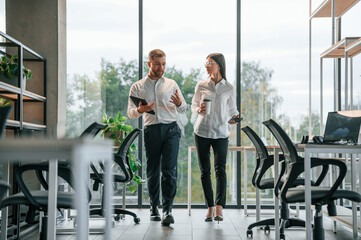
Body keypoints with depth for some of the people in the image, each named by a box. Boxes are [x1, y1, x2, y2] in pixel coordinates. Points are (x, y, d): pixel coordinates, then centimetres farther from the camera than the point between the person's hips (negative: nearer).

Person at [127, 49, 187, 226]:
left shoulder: (171, 84, 14)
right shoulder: (137, 87, 11)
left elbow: (183, 109, 16)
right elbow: (130, 112, 5)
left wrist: (179, 103, -8)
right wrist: (140, 110, -17)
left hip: (171, 128, 0)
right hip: (151, 130, 0)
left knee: (169, 169, -12)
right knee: (153, 171, 4)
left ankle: (168, 210, -15)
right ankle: (154, 209, 17)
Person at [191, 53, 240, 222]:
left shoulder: (229, 88, 3)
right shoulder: (201, 86, 5)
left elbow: (232, 109, 14)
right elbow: (194, 105, 13)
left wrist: (235, 117, -8)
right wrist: (199, 110, -9)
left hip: (221, 133, -1)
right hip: (202, 132, 2)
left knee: (220, 170, -13)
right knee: (205, 171, 3)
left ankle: (219, 208, -17)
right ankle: (210, 208, 12)